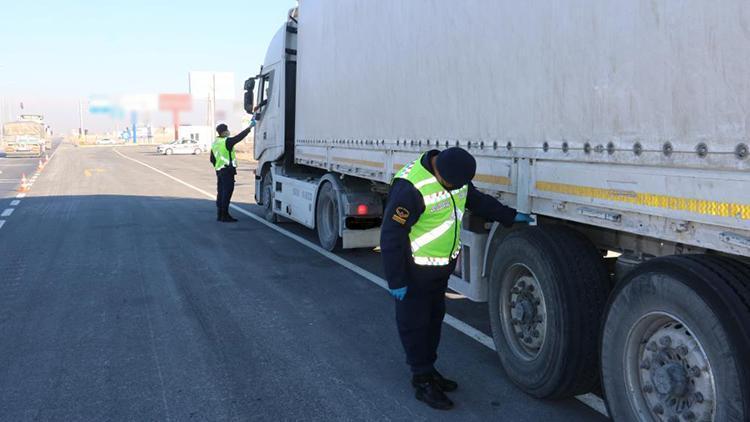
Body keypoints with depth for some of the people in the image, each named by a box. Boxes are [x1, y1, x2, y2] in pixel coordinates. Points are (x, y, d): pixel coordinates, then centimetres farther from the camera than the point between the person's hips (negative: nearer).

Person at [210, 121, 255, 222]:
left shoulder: (215, 143, 14)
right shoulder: (227, 141, -13)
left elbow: (212, 159, 19)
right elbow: (239, 137, -13)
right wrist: (250, 127, -7)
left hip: (219, 171, 9)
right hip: (227, 170, -9)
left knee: (221, 192, 12)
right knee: (227, 192, -7)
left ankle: (220, 215, 17)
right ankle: (225, 215, -8)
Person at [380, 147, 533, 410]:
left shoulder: (456, 174, -4)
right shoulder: (410, 187, -30)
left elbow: (476, 199, 14)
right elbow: (391, 236, -26)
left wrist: (510, 216, 8)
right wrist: (396, 280, -21)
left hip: (443, 265, 8)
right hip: (415, 270, -8)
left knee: (435, 318, 19)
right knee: (415, 323, 5)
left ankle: (428, 368, 36)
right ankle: (422, 382, 18)